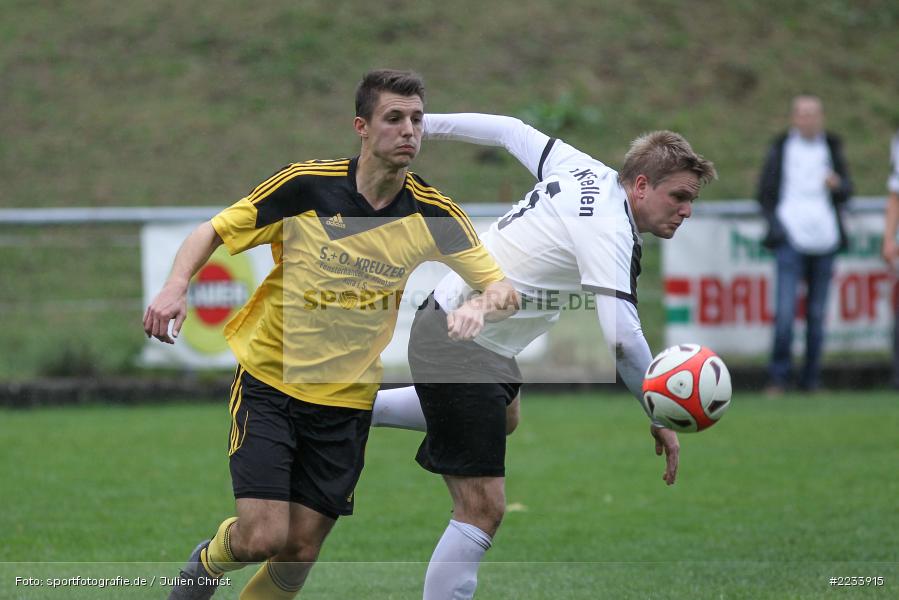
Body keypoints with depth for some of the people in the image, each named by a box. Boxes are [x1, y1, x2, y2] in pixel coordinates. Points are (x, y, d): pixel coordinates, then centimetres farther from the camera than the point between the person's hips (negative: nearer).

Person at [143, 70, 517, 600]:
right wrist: (177, 287, -19)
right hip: (269, 382, -3)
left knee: (299, 554, 1)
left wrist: (480, 307, -31)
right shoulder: (306, 185, -10)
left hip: (347, 402, 3)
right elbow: (213, 232, -1)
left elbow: (504, 290, -7)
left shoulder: (433, 214, -5)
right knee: (263, 537, -14)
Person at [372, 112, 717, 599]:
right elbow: (621, 338, -35)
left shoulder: (585, 171, 0)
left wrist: (425, 123, 24)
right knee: (483, 509, -15)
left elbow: (511, 131, 13)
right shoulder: (607, 229, -26)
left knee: (505, 417, 40)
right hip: (460, 351, -10)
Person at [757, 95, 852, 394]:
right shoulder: (781, 148, 4)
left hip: (824, 242, 3)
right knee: (784, 312, -13)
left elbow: (846, 193, 9)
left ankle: (811, 380, 12)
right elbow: (765, 193, 7)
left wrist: (837, 184, -13)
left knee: (817, 314, 4)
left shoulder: (831, 148, 10)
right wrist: (776, 226, -4)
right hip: (791, 241, -3)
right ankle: (778, 378, -7)